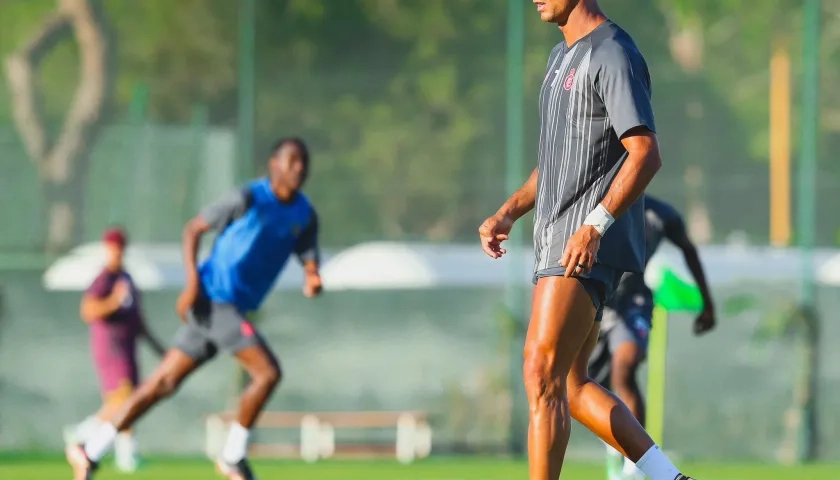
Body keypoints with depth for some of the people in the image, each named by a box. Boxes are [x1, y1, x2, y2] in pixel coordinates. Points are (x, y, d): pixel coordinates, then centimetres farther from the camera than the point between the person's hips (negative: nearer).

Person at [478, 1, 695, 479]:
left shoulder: (612, 56, -12)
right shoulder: (563, 57, 19)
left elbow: (646, 155, -21)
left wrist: (594, 226, -28)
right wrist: (508, 214, 15)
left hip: (588, 248, -10)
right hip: (556, 241, 10)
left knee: (542, 376, -14)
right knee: (571, 386, 9)